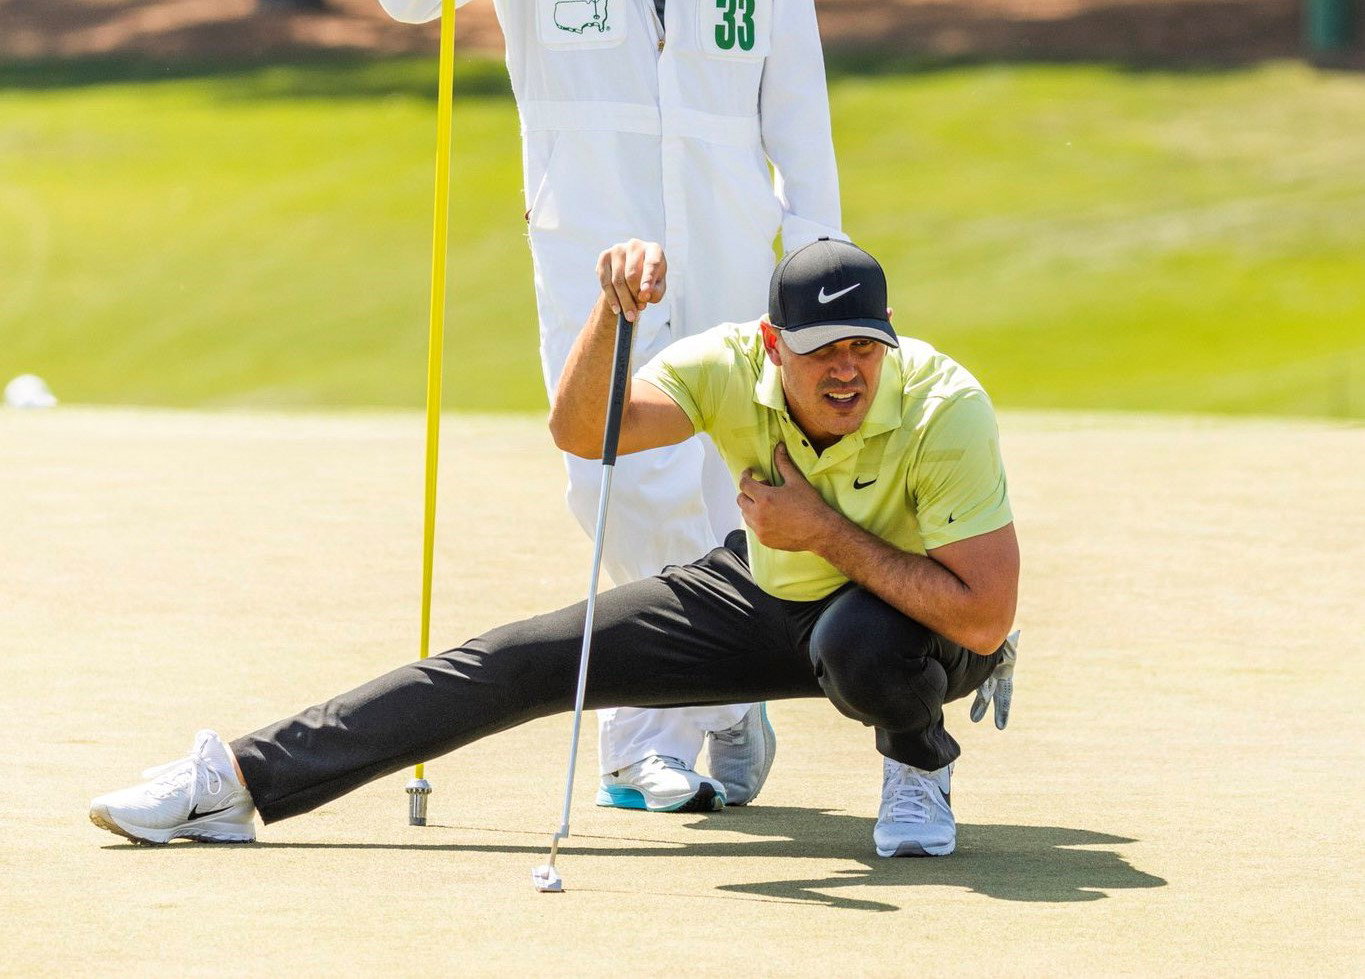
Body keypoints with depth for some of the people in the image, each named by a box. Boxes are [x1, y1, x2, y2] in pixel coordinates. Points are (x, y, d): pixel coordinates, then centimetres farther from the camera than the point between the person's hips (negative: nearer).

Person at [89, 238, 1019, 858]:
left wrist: (828, 533, -31)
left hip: (923, 623, -4)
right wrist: (615, 310, -50)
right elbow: (582, 432, -34)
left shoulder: (944, 409, -33)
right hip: (768, 592, 4)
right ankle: (250, 776, -5)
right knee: (527, 659, -7)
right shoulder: (733, 367, -22)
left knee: (855, 641, -42)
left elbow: (986, 621, -34)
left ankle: (919, 765, -6)